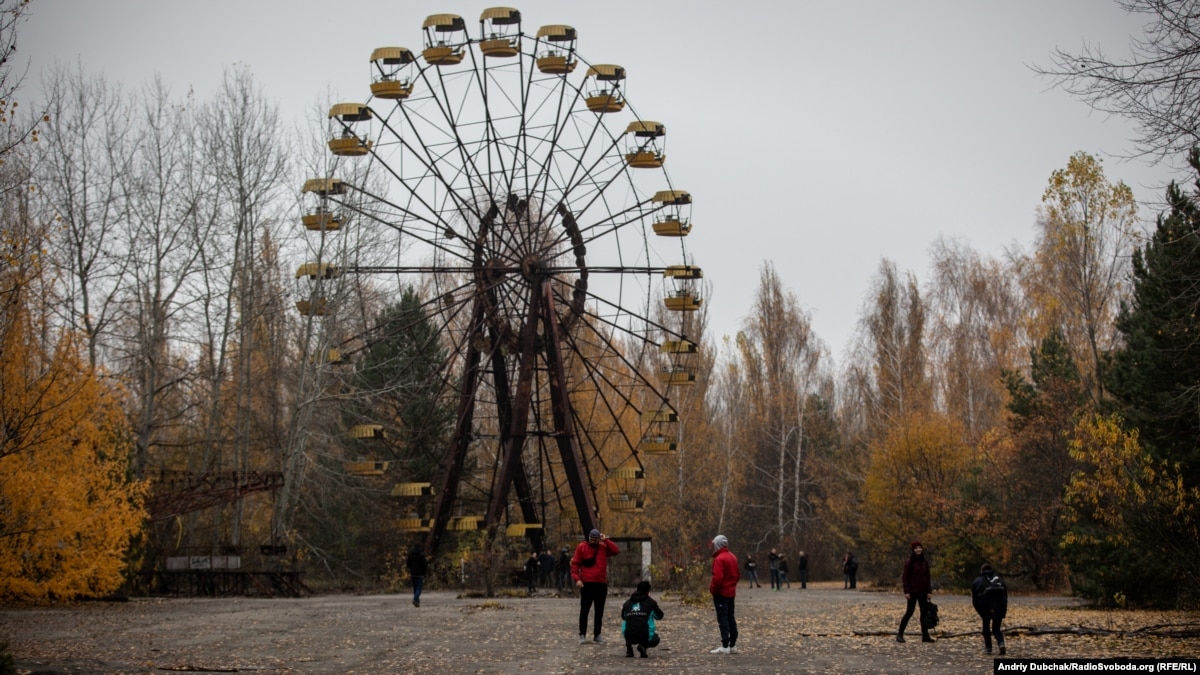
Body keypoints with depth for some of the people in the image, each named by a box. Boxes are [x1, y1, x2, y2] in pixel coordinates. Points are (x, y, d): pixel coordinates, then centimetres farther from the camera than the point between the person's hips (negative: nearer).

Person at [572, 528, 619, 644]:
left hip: (601, 584, 4)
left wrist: (605, 540, -2)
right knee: (584, 610, -2)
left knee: (599, 611, 7)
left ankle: (597, 635, 14)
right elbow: (575, 563, -3)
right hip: (587, 583, -4)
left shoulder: (603, 547, 12)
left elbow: (616, 551, -1)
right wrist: (577, 579, -13)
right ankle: (582, 635, 2)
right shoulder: (582, 547, 1)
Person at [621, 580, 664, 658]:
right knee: (656, 639, 31)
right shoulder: (651, 602, 5)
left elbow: (623, 617, 29)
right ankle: (643, 646, -3)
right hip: (645, 636, -3)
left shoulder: (627, 603, 13)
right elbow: (660, 616, 19)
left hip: (628, 637, 3)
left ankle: (629, 648, 14)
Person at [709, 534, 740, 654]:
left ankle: (725, 646, -9)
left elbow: (718, 578, -24)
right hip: (731, 592, 9)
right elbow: (737, 575, 17)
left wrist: (712, 589, -11)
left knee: (722, 618, -6)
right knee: (731, 618, 12)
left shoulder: (719, 559, -17)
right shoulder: (733, 557, 11)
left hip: (721, 593, -9)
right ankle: (733, 645, 15)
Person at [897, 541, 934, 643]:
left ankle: (925, 635, 11)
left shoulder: (924, 563, 9)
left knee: (924, 612, 5)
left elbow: (927, 577, 13)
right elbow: (905, 577, -9)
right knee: (909, 612, -4)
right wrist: (906, 591, -14)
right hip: (913, 591, -6)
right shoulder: (909, 562, -7)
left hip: (923, 591, 6)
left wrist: (929, 591, 8)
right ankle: (900, 634, 4)